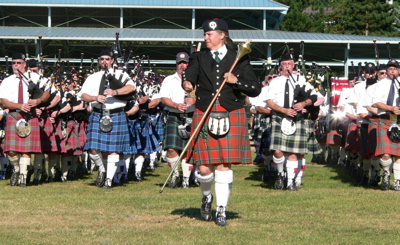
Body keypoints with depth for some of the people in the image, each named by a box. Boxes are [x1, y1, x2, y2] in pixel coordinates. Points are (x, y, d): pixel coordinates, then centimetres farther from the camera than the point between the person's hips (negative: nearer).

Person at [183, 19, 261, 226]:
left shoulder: (239, 59, 5)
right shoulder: (199, 58, 9)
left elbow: (255, 89, 3)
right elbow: (190, 75, -11)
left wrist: (236, 80, -13)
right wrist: (188, 84, -34)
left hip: (231, 117, -1)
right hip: (204, 116, 1)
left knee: (225, 165, -3)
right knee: (204, 167, -3)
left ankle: (221, 210, 7)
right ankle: (207, 197, 28)